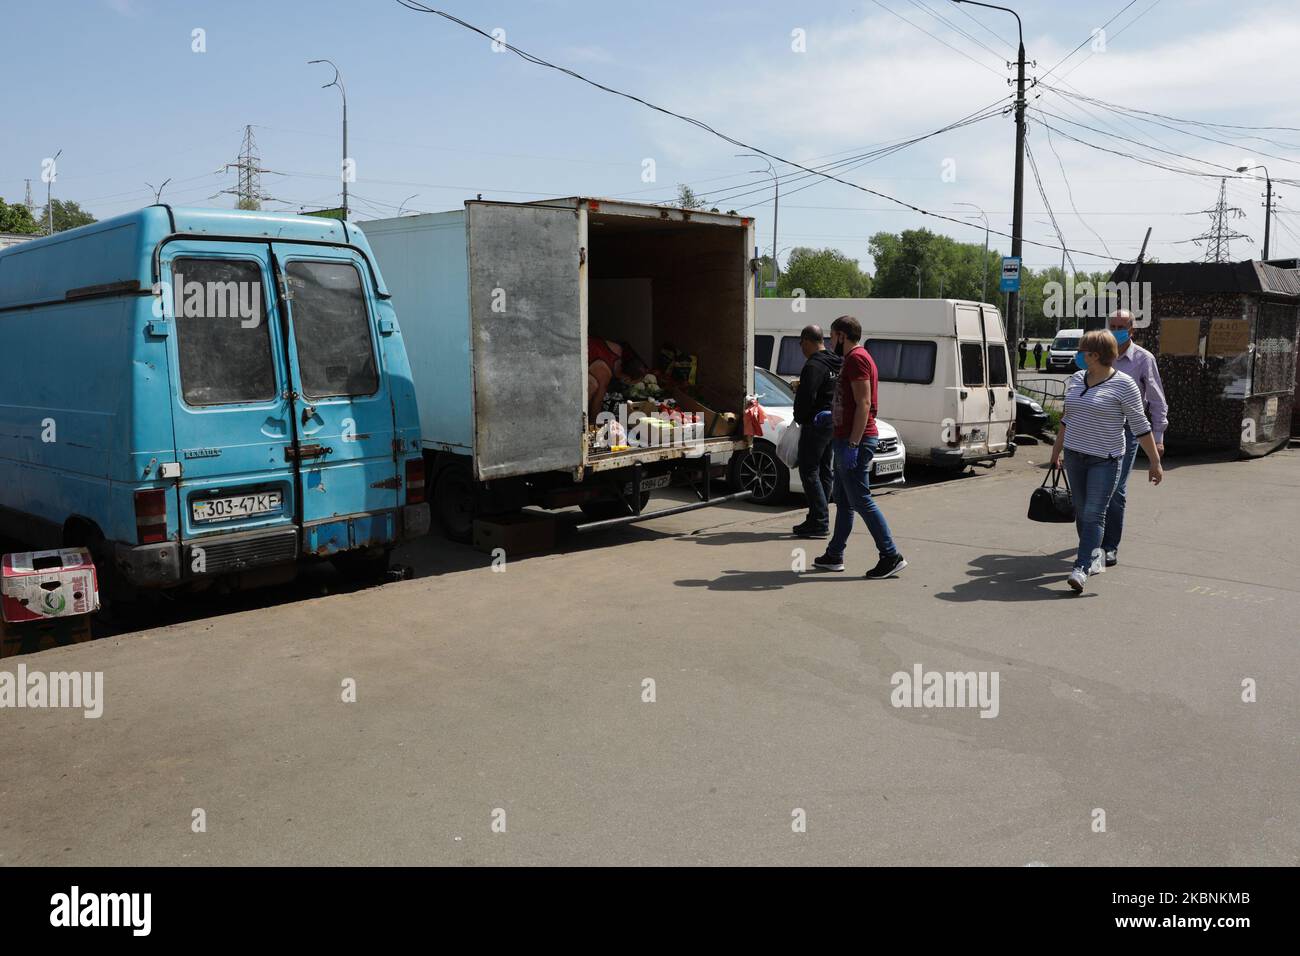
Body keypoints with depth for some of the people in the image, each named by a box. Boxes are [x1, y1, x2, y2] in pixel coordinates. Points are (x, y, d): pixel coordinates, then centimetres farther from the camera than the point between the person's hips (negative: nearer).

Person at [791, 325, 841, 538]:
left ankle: (820, 522, -8)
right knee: (824, 472, 12)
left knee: (809, 472, -5)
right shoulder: (836, 364, 13)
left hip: (816, 423, -10)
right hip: (832, 423, 10)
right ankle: (817, 519, 18)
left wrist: (800, 418, -5)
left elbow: (806, 398, -21)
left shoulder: (813, 366, -17)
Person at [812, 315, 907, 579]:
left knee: (861, 501, -9)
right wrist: (831, 415, 25)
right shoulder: (854, 359, 19)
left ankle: (891, 556, -6)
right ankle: (834, 556, 21)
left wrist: (852, 444, -26)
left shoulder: (856, 359, -14)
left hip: (855, 441, -11)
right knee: (843, 500, 14)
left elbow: (864, 404, -22)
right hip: (846, 439, 11)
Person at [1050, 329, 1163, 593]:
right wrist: (1056, 450, 23)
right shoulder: (1075, 380, 9)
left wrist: (1155, 461, -7)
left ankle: (1081, 568, -17)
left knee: (1094, 514, -11)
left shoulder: (1123, 385, -9)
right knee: (1081, 512, 11)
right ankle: (1094, 559, 26)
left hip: (1105, 460, -6)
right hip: (1074, 456, 6)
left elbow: (1140, 425, -7)